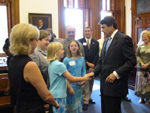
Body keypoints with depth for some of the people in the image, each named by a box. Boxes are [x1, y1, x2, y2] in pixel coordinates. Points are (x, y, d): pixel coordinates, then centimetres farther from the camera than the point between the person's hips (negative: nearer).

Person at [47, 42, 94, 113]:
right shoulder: (59, 65, -18)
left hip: (53, 95, 9)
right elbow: (72, 79, -14)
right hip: (59, 96, -9)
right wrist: (85, 78, -3)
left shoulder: (51, 64, 8)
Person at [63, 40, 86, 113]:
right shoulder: (66, 60, -8)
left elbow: (83, 70, 9)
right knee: (71, 103, 4)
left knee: (78, 103, 16)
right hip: (70, 84, -4)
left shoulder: (82, 58, 3)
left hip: (79, 84, 4)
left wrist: (83, 79, -6)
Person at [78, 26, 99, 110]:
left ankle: (89, 98, 27)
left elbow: (97, 55, 2)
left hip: (92, 66, 3)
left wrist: (93, 65, -9)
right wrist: (87, 63, -12)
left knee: (91, 84, 12)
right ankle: (85, 101, 6)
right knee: (85, 85, -2)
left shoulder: (96, 42, 8)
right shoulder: (80, 41, 1)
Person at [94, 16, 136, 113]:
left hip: (115, 85, -8)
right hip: (105, 83, 8)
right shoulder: (106, 41, 15)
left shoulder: (124, 39, -10)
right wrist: (94, 73, 1)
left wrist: (116, 74, -20)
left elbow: (132, 61, -15)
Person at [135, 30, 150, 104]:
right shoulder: (140, 47, 8)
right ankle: (142, 98, 18)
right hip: (140, 68, 3)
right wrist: (142, 63, -15)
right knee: (140, 83, 5)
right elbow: (137, 56, 1)